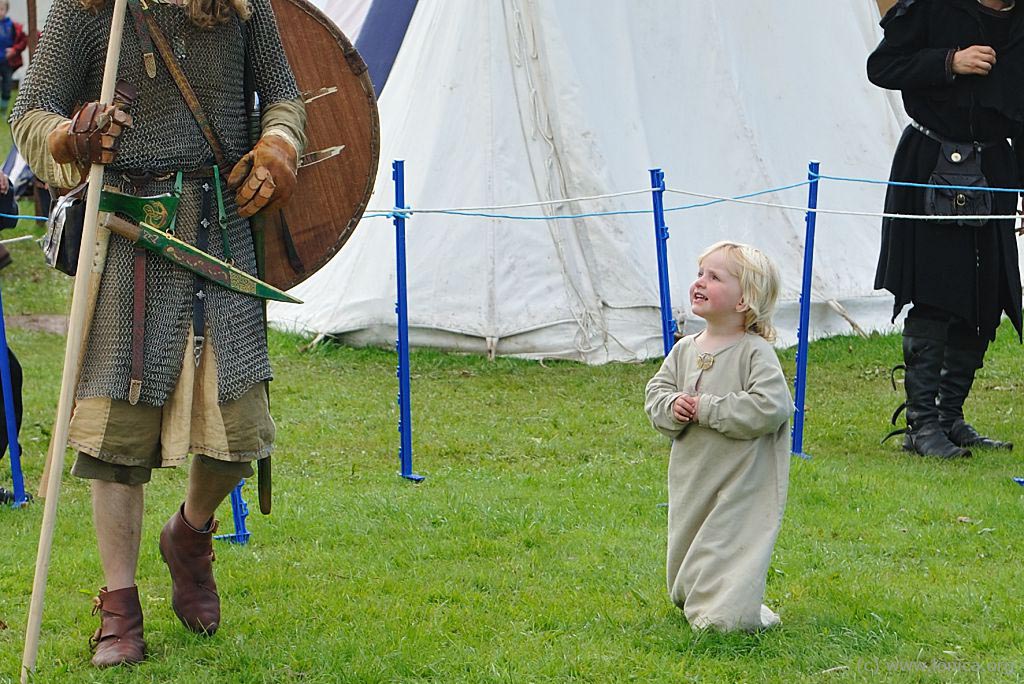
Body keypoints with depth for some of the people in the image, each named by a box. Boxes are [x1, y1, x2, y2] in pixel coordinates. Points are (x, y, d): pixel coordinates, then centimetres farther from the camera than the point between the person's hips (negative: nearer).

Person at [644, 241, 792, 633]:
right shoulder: (685, 350, 7)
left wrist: (707, 409, -21)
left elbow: (771, 406, -24)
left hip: (742, 486, -7)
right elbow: (656, 392, 14)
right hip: (691, 480, 7)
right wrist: (672, 406, -11)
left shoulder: (754, 352, -14)